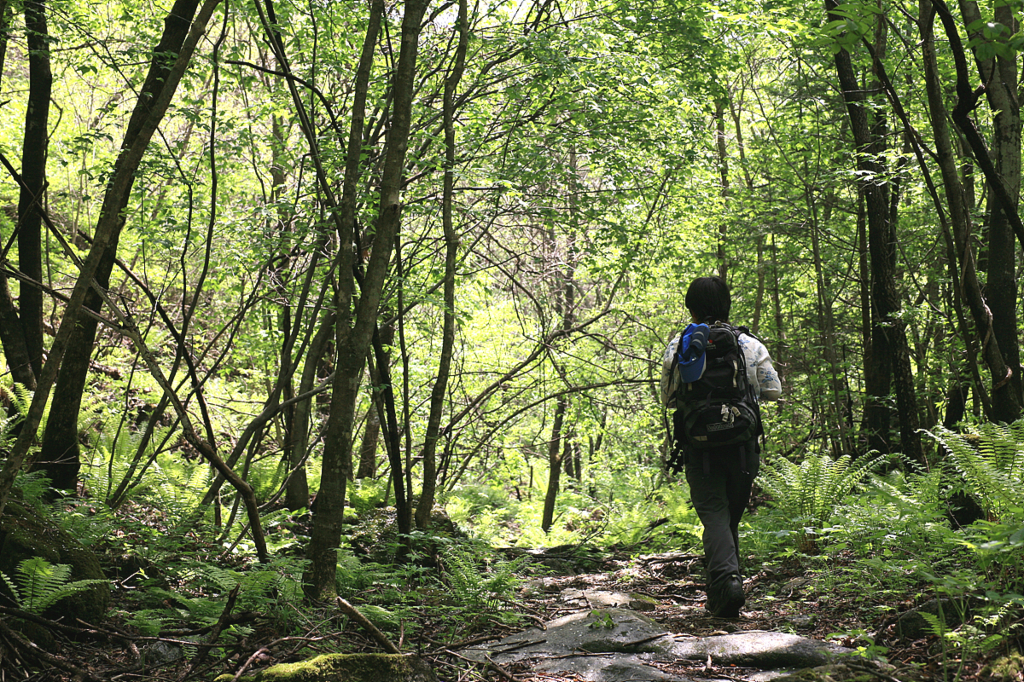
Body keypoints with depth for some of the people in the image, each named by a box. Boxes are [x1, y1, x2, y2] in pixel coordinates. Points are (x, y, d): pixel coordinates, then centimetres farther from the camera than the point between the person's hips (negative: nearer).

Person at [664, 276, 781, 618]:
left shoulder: (680, 344, -2)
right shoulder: (751, 345, 3)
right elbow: (773, 391, 5)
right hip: (743, 444, 2)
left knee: (714, 514, -3)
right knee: (732, 515, 15)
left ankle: (726, 579, -25)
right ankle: (721, 590, 21)